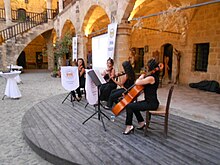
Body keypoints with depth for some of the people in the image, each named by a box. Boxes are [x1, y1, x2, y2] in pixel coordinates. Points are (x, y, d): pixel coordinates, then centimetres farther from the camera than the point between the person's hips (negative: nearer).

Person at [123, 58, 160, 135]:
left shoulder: (151, 78, -23)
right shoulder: (154, 76, 9)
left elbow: (137, 82, -23)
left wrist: (142, 76, -7)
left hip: (151, 103, -10)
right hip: (151, 101, 10)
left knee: (129, 106, -11)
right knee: (134, 105, 23)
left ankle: (129, 126, 4)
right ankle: (141, 122, 31)